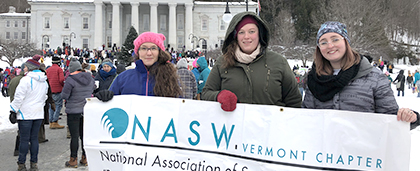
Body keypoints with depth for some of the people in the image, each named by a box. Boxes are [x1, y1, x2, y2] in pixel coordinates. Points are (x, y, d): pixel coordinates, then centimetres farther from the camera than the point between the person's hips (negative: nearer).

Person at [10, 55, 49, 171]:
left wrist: (13, 109, -3)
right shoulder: (44, 81, 10)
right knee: (34, 138, 11)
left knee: (24, 139, 0)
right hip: (39, 114, 6)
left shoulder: (26, 80, -13)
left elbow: (19, 97, -13)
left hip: (26, 114, -6)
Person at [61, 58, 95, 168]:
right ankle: (85, 158, 20)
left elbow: (64, 96, -13)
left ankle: (73, 160, 9)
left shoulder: (70, 80, -16)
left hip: (74, 111, -5)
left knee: (74, 136, 1)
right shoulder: (90, 78, 3)